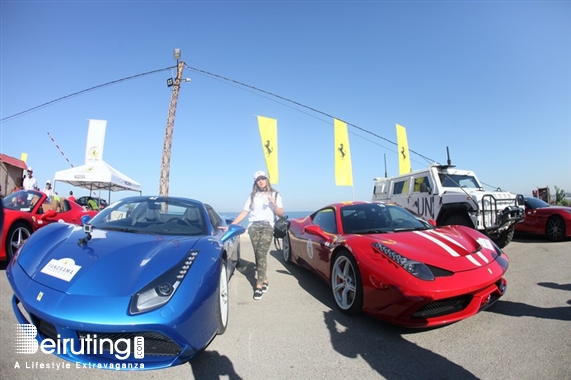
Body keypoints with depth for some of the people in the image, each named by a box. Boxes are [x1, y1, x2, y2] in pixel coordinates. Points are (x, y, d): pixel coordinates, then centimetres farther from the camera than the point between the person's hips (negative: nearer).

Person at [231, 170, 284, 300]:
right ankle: (264, 280, 14)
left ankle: (259, 285, -10)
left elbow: (280, 214, 8)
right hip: (253, 226, 2)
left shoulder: (275, 195, 14)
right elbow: (244, 213, 12)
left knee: (261, 254, -16)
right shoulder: (252, 196, 19)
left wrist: (274, 204, -11)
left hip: (267, 226, -2)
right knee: (258, 255, -2)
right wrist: (231, 225, 3)